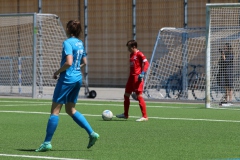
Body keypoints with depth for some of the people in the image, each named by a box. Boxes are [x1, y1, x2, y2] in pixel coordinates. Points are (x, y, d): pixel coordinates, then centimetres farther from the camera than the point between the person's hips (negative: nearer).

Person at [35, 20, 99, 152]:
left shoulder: (68, 43, -14)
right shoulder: (80, 43, 11)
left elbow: (68, 62, -23)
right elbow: (84, 62, 18)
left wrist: (57, 72, -11)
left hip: (67, 78, -8)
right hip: (77, 78, 8)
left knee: (55, 110, -2)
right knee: (71, 110, 18)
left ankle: (47, 143, -1)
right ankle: (92, 133, 9)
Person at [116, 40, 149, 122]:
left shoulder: (139, 54, -10)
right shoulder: (131, 55, 17)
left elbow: (146, 63, -17)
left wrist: (142, 73, -26)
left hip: (137, 77, -10)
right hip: (131, 77, 10)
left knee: (139, 96, -11)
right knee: (126, 95, 15)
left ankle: (145, 116, -8)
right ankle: (125, 114, 28)